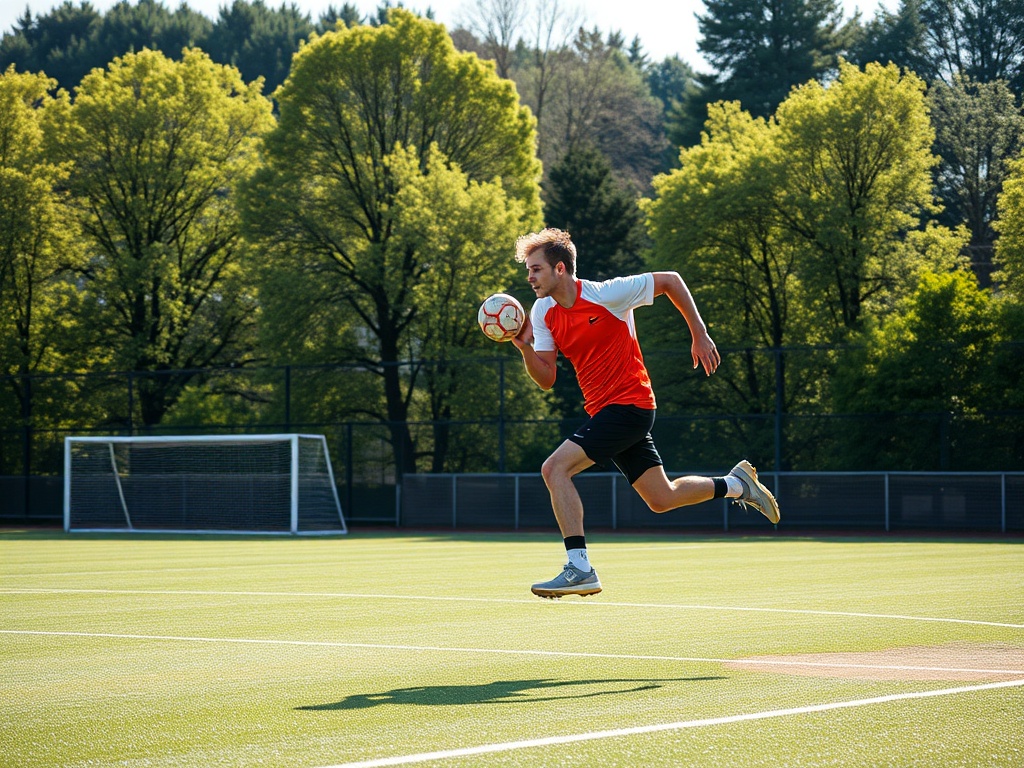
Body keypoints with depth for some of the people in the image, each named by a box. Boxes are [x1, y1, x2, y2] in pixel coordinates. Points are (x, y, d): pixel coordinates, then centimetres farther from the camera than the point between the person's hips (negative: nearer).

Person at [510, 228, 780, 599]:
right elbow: (546, 379, 4)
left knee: (555, 468, -21)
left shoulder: (606, 294, -16)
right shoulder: (542, 313, 4)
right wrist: (525, 348, -14)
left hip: (629, 404, -8)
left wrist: (700, 335, -1)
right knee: (661, 499, 12)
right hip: (601, 411, 8)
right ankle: (737, 483, 32)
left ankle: (579, 568, -19)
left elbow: (670, 280, -5)